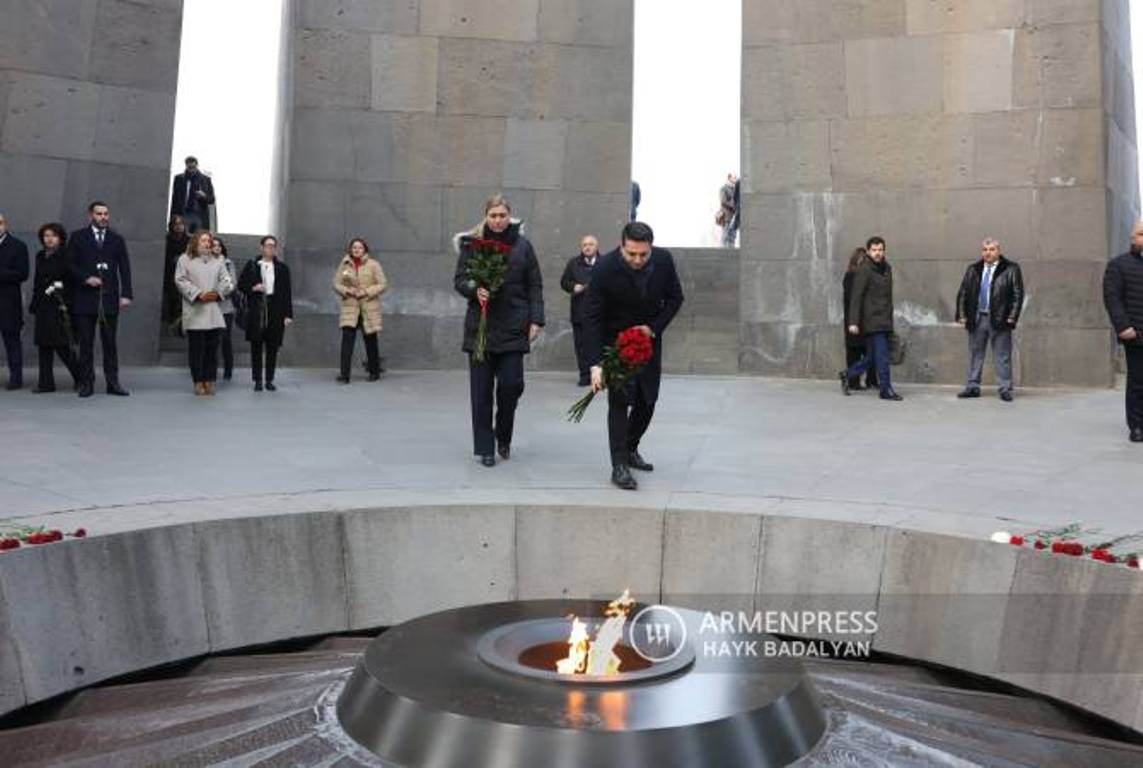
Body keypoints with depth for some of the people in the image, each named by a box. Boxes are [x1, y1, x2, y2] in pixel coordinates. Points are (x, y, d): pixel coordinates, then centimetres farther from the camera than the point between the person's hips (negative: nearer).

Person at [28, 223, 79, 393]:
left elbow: (72, 279, -8)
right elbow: (37, 282, 19)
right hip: (43, 306, 6)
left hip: (60, 306, -6)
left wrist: (66, 303, -14)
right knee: (44, 345, 6)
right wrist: (34, 304, 15)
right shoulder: (40, 256, 15)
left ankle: (80, 377, 5)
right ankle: (46, 383, 10)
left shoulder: (66, 255, -4)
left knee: (61, 344, -9)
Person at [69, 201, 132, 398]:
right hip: (85, 298, -1)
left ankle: (113, 383, 6)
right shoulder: (78, 237, 8)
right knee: (86, 343, 2)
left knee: (110, 343, 3)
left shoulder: (117, 239, 12)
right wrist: (86, 278, -11)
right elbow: (70, 264, 5)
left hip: (110, 298, 1)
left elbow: (124, 268, 6)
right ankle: (86, 383, 7)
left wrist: (126, 294, -3)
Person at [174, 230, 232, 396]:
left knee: (212, 346, 3)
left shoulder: (218, 260, 16)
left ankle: (210, 381, 9)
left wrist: (217, 293, -5)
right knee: (196, 347, -3)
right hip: (194, 311, -3)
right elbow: (180, 280, -4)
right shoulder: (185, 259, 5)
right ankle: (198, 382, 3)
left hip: (214, 311, 3)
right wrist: (198, 294, -12)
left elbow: (226, 281, 12)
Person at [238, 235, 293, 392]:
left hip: (275, 311, 1)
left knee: (272, 347, 4)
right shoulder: (251, 265, 6)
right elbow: (241, 284, 10)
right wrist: (253, 288, -11)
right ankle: (257, 380, 9)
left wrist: (288, 314, -2)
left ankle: (269, 380, 13)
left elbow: (287, 293, 4)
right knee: (256, 346, 1)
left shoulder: (282, 268, 7)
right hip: (256, 310, -1)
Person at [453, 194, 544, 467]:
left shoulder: (522, 245, 6)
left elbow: (534, 286, 7)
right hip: (480, 326, 0)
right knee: (481, 390, 2)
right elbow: (459, 279, 6)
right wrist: (474, 290, -16)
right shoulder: (471, 243, 5)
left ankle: (503, 438, 22)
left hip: (513, 328, 0)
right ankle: (485, 447, 12)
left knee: (511, 385, -3)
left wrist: (536, 320, -1)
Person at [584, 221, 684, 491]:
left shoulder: (664, 260, -17)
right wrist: (595, 364, -31)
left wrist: (654, 328, -15)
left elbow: (675, 298, -1)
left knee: (648, 399, 9)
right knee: (620, 399, -12)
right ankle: (619, 465, -6)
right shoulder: (604, 268, -26)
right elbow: (592, 318, -23)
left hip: (649, 336, 4)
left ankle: (630, 449, 30)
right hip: (615, 339, -4)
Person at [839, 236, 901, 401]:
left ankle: (847, 375, 26)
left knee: (872, 356, 11)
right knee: (882, 357, -7)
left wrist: (890, 317, 20)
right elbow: (855, 298, -13)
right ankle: (886, 390, 0)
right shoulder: (863, 271, -8)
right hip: (872, 322, -8)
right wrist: (853, 322, -19)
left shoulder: (887, 268, 15)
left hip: (885, 322, 8)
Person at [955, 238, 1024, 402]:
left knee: (1002, 357, 1)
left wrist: (1012, 317, -11)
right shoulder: (973, 270, 11)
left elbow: (1018, 294, -3)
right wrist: (962, 315, 2)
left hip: (999, 320, -3)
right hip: (976, 319, 4)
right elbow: (962, 294, 12)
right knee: (975, 354, 9)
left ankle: (1005, 389, 7)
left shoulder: (1011, 269, 0)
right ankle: (972, 387, 17)